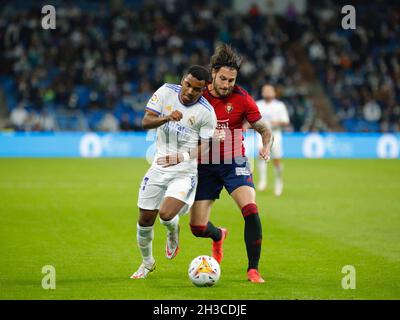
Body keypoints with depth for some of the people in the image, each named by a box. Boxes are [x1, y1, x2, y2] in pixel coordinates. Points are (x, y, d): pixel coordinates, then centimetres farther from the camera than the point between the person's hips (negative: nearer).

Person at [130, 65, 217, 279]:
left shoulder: (206, 112, -12)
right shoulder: (166, 92, -5)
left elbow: (204, 148, -6)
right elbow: (146, 121, -8)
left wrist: (183, 156, -22)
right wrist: (167, 118, -27)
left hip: (185, 171, -3)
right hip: (159, 167, 3)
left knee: (166, 214, -25)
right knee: (145, 219, 7)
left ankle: (173, 232, 13)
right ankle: (147, 262, 33)